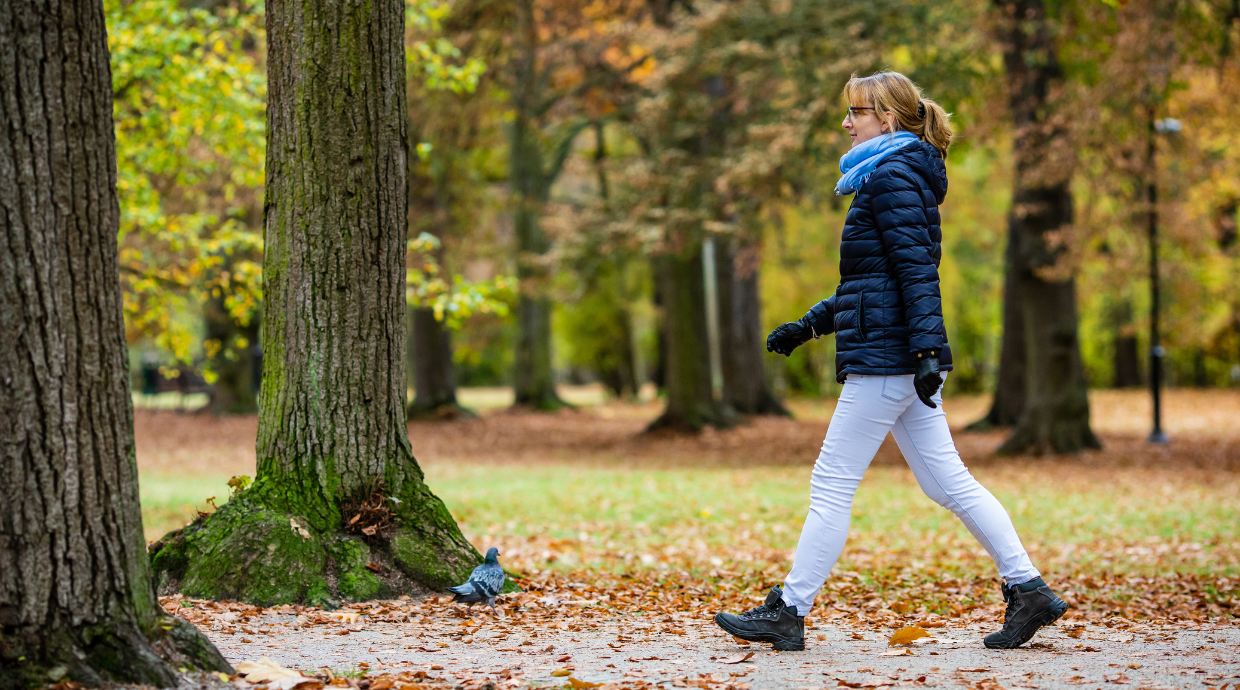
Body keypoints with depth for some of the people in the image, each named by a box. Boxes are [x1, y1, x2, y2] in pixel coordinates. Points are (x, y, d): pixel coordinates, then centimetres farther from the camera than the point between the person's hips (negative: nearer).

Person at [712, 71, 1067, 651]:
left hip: (885, 358, -10)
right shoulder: (892, 175, 21)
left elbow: (917, 269, -19)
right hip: (903, 360, 10)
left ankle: (788, 612, 0)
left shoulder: (892, 175, -10)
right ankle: (1028, 590, 7)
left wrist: (925, 349, -25)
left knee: (831, 484, -5)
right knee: (947, 481, 8)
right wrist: (810, 325, 25)